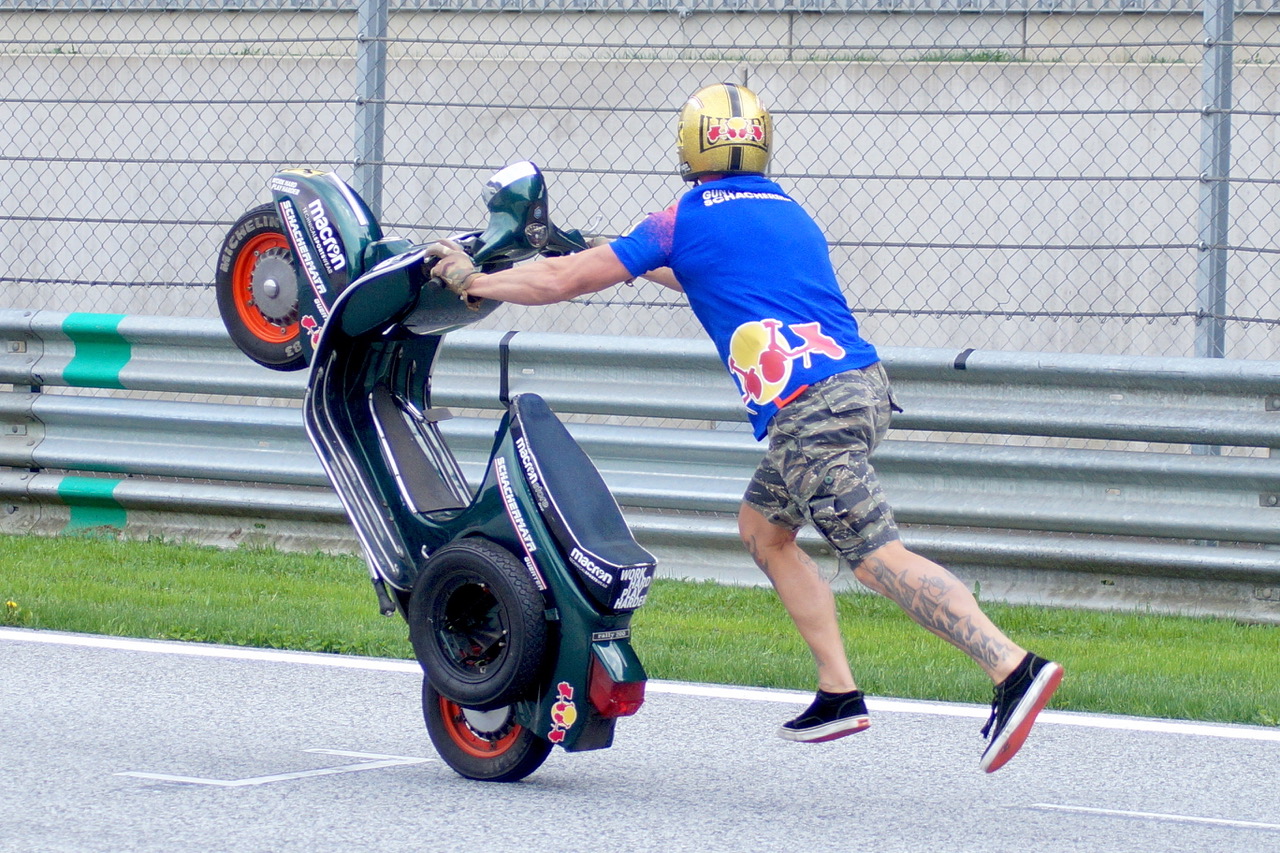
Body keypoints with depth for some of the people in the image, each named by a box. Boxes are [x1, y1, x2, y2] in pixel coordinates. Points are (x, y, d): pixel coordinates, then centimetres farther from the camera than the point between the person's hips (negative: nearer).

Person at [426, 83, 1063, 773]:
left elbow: (563, 281, 9)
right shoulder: (787, 213, 24)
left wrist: (472, 281, 23)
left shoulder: (689, 220, 3)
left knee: (879, 557, -14)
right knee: (762, 528, 21)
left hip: (810, 404, -8)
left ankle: (1014, 669, -27)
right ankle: (838, 691, 16)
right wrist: (641, 264, 56)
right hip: (862, 382, 8)